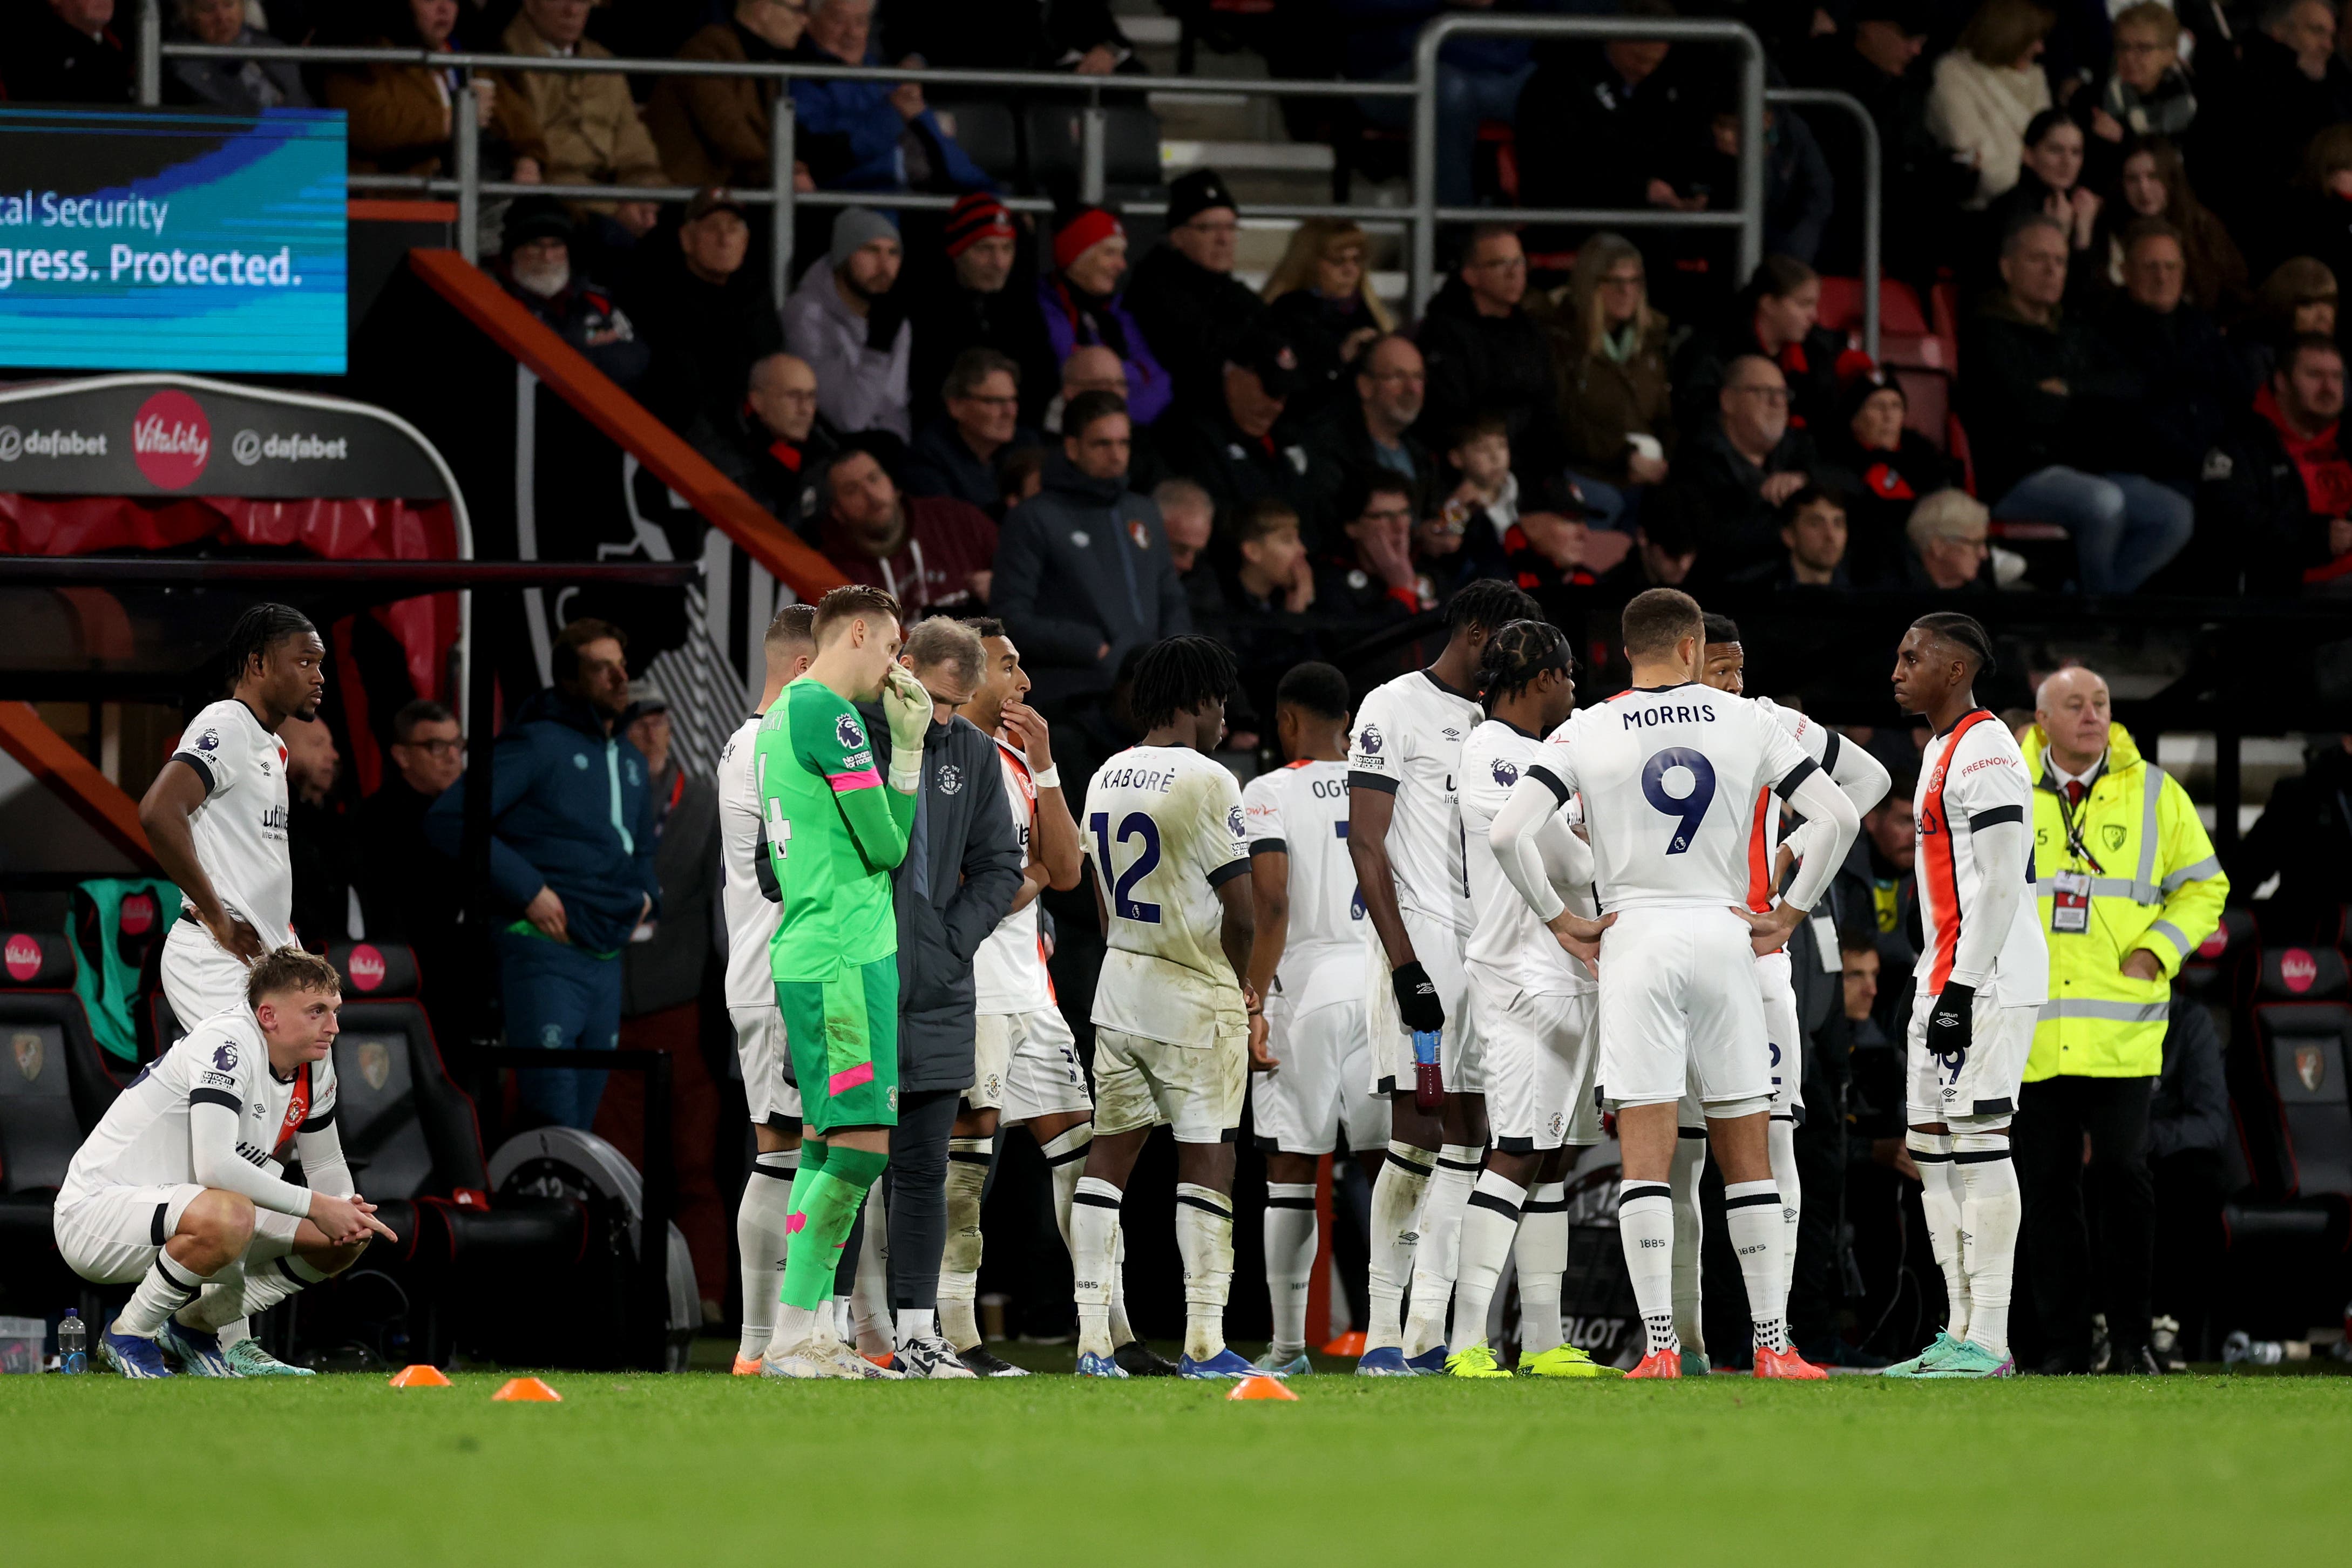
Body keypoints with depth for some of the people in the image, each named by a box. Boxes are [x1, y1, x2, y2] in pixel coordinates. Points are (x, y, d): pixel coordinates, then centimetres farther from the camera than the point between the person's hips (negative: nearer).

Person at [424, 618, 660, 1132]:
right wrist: (528, 889, -17)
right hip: (544, 952, -8)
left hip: (606, 957, 8)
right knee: (552, 1119, -17)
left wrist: (646, 895, 16)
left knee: (581, 1122, 9)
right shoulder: (537, 744, -5)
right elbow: (448, 819, -14)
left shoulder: (631, 762, 20)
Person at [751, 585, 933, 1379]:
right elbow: (887, 846, -11)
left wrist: (906, 746, 15)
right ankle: (792, 1338, -12)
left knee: (829, 1140, 11)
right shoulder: (827, 715, -12)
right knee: (865, 1140, -11)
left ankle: (810, 1333, 11)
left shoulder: (783, 715, 19)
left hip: (805, 951, 11)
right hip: (845, 956, -11)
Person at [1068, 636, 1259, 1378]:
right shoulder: (1206, 782, -15)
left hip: (1119, 980, 7)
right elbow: (1239, 909, -15)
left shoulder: (1105, 780, 8)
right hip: (1194, 997, -7)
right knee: (1206, 1158, -1)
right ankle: (1204, 1341, -3)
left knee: (1111, 1151, 7)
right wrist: (1239, 978, 3)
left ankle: (1092, 1337, 4)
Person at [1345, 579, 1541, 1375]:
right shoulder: (1396, 709, -4)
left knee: (1463, 1137, 4)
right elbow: (1367, 844, -10)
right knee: (1417, 1137, -11)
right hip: (1424, 942, -8)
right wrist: (1405, 963, -17)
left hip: (1491, 948, 8)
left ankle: (1428, 1332, 4)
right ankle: (1382, 1330, -5)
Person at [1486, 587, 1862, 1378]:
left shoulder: (1587, 734, 1)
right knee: (1747, 1155, 9)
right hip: (1723, 936, 1)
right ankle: (1773, 1344, 9)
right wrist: (1790, 913, 8)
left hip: (1634, 940, -1)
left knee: (1645, 1155, -3)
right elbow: (1840, 817, 1)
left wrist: (1559, 920, 2)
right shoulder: (1746, 723, 4)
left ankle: (1659, 1347, -10)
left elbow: (1507, 833, -9)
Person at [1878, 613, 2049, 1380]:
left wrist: (1962, 987, -21)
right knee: (1933, 1146, 9)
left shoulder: (1986, 754, -13)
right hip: (1945, 980, 11)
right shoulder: (1940, 754, 19)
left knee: (1978, 1143, -11)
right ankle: (1962, 1334, 12)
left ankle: (1988, 1343, -12)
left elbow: (2000, 884, -19)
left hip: (1989, 981, -11)